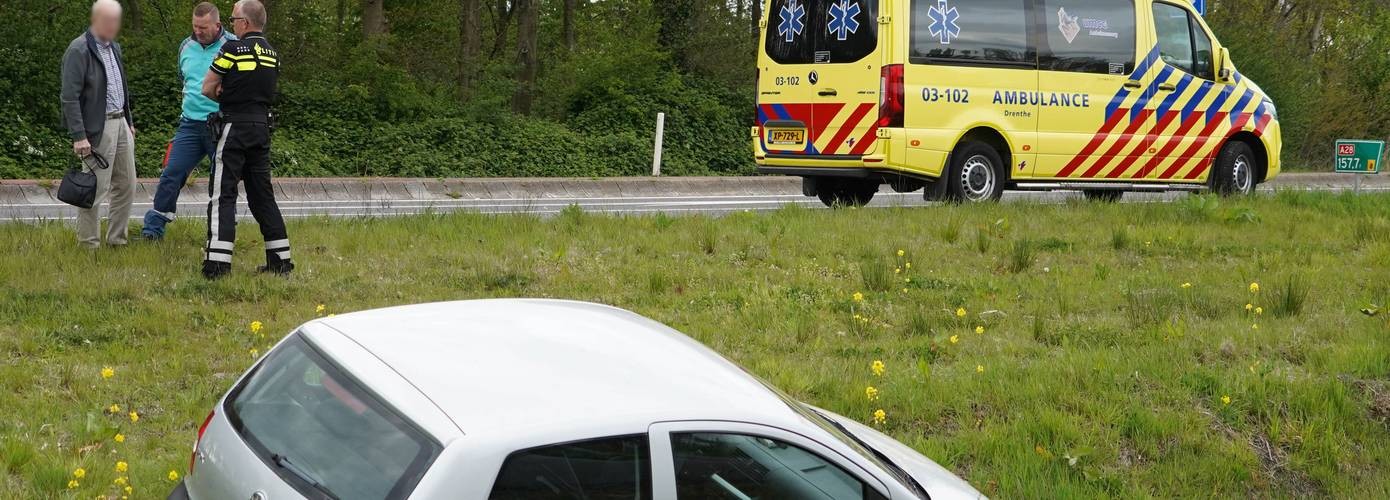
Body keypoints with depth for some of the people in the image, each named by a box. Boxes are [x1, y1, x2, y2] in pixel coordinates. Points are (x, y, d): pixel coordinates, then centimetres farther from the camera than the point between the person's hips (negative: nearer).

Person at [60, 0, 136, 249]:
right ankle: (89, 245, 5)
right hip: (97, 128, -9)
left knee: (126, 186, 12)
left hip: (120, 123, 9)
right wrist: (78, 136, -21)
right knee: (96, 189, -5)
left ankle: (117, 239, 23)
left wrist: (129, 121, 21)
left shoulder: (114, 47, 14)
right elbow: (69, 97, -17)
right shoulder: (79, 51, -13)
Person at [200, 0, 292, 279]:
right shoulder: (273, 54, 10)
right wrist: (230, 94, 6)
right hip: (262, 127, 6)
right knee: (262, 194, 13)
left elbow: (207, 89, -3)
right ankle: (281, 260, 13)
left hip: (234, 126, -6)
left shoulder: (232, 49, -10)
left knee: (223, 195, -5)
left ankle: (218, 264, -11)